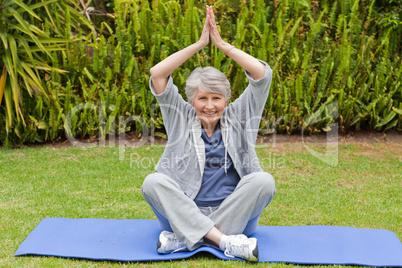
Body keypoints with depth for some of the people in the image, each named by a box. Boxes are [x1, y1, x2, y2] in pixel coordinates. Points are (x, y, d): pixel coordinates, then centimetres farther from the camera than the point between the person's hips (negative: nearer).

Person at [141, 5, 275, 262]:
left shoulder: (238, 117, 9)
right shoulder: (181, 118, 8)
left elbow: (262, 74, -2)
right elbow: (157, 75, -4)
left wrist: (222, 44, -3)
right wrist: (199, 43, -4)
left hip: (232, 215, 1)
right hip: (184, 213, 0)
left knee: (263, 180, -27)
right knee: (153, 181, -27)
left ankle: (184, 240, -27)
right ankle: (225, 242, -35)